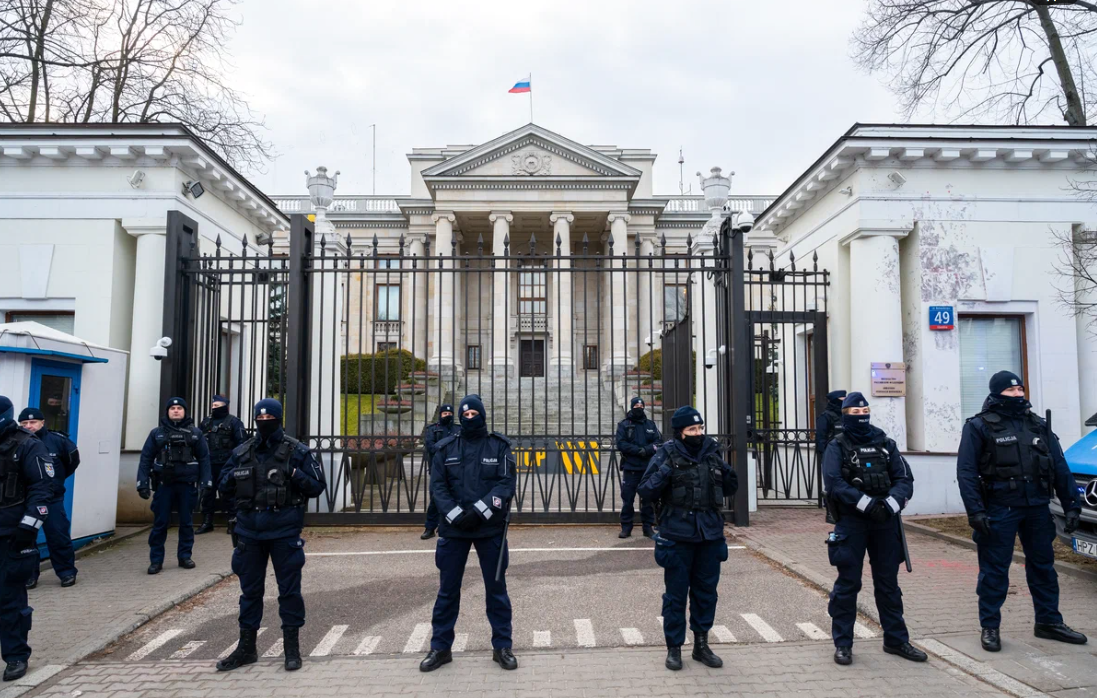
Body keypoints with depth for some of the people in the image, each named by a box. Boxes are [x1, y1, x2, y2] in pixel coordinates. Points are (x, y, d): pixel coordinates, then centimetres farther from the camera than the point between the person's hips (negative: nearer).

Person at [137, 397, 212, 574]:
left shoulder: (195, 433, 5)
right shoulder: (157, 433, 5)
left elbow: (204, 458, 3)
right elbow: (146, 459, 2)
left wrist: (205, 483, -4)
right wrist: (143, 483, -6)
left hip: (187, 484, 1)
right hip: (163, 484, 0)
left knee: (186, 522, 9)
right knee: (160, 523, 2)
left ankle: (185, 556, 21)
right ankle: (156, 560, 12)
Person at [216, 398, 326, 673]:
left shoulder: (297, 451, -3)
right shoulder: (242, 452, 7)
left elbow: (317, 486, -3)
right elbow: (224, 488, 14)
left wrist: (295, 474, -20)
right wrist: (231, 477, -9)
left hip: (284, 531, -4)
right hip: (249, 530, 4)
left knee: (289, 589, 3)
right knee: (249, 590, 14)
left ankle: (292, 648, 16)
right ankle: (246, 648, 28)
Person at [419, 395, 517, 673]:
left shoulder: (499, 446, 0)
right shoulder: (446, 447, 4)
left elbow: (506, 484, -8)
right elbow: (438, 486, -1)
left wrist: (478, 511, -19)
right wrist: (456, 515, -15)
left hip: (490, 528, -1)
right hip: (454, 528, 1)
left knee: (496, 588, 8)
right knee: (447, 589, 9)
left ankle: (502, 647, 22)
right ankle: (440, 648, 23)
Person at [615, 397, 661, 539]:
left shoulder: (651, 424, 11)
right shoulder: (623, 425, 4)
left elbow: (659, 442, 1)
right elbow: (620, 444, -7)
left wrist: (646, 450, -17)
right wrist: (638, 450, -17)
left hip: (648, 468, 2)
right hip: (630, 468, -2)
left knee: (648, 498, 5)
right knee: (627, 499, 0)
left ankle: (648, 527, 14)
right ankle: (626, 527, 10)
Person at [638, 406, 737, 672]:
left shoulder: (712, 452, 4)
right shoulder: (667, 455, -7)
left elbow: (730, 490, 14)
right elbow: (645, 492, -9)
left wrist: (726, 473, -6)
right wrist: (664, 472, -23)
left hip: (710, 535, 4)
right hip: (678, 536, -4)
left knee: (706, 592, 13)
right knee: (676, 594, 5)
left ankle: (701, 644, 30)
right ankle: (674, 647, 20)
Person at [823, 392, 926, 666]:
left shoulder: (885, 444, 10)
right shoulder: (838, 447, -1)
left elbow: (905, 479, 2)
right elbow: (834, 483, -14)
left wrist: (891, 504, -16)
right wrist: (867, 504, -22)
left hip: (885, 522, 4)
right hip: (852, 523, -3)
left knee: (888, 582, 13)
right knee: (848, 583, 1)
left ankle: (896, 639, 27)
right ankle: (842, 643, 12)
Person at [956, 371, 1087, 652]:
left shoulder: (1038, 425, 10)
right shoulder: (979, 427, -6)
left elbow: (1060, 468, 11)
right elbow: (966, 472, -10)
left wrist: (1071, 506, 5)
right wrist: (975, 512, -18)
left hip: (1037, 508, 5)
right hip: (999, 510, -5)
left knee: (1043, 565, 15)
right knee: (994, 570, 1)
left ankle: (1049, 621, 30)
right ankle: (989, 627, 11)